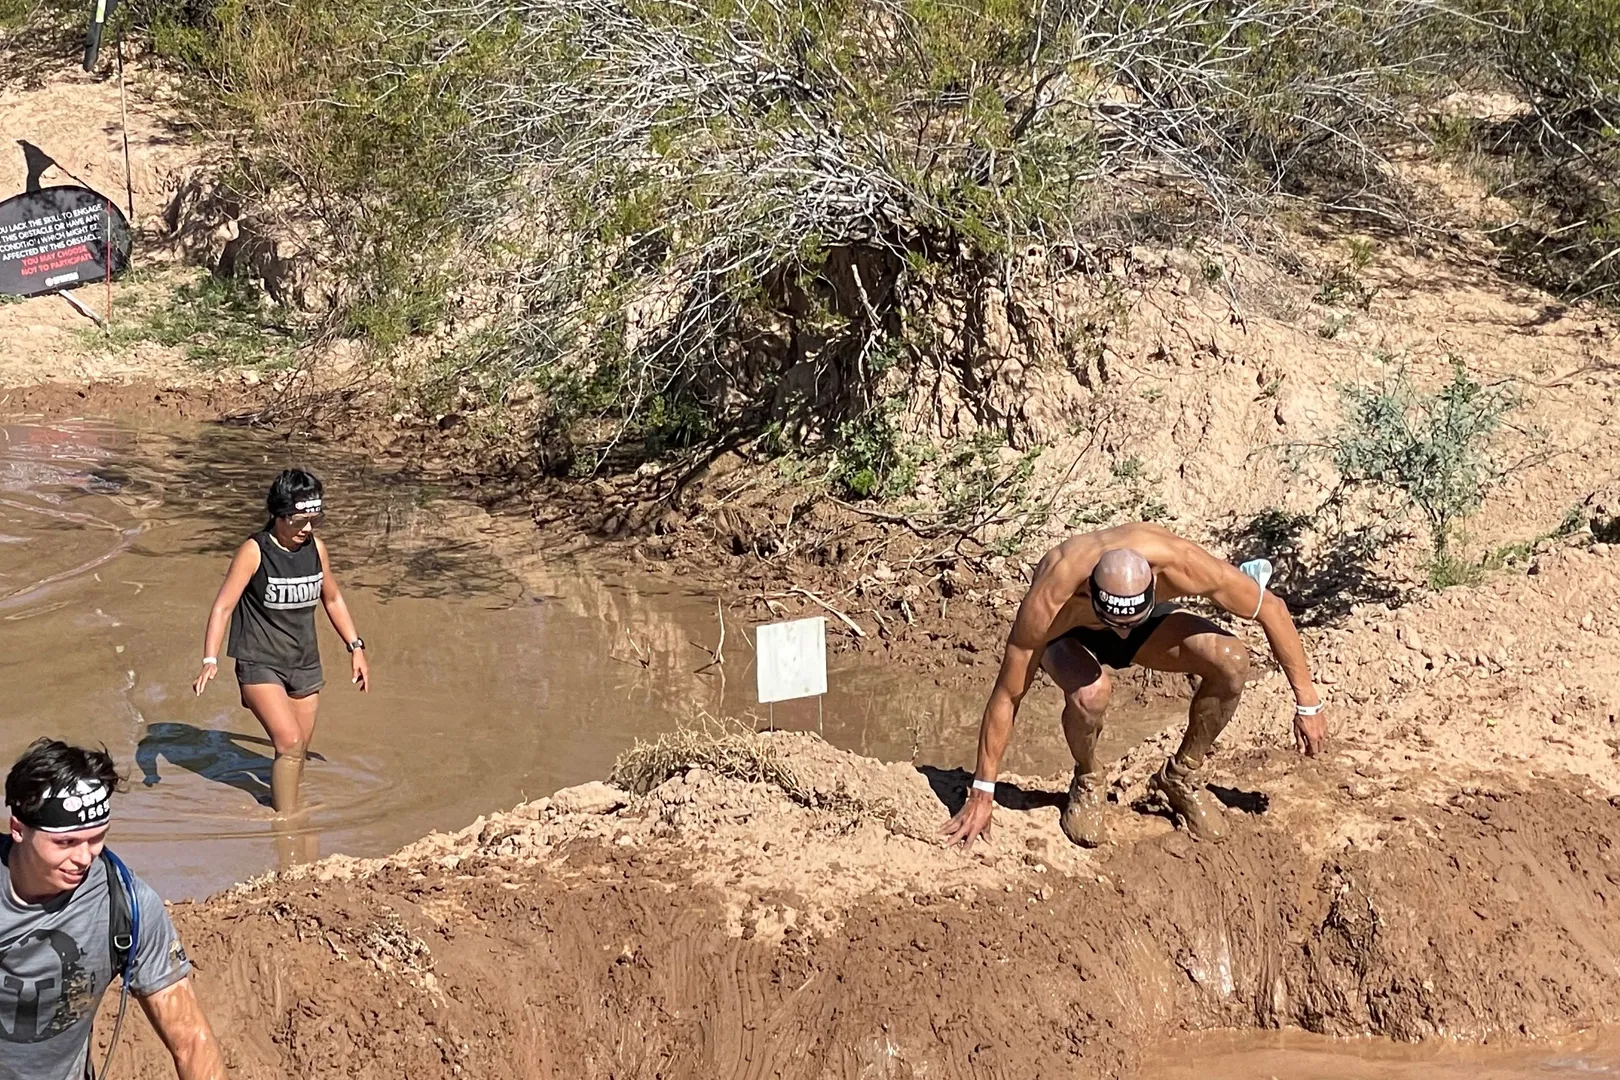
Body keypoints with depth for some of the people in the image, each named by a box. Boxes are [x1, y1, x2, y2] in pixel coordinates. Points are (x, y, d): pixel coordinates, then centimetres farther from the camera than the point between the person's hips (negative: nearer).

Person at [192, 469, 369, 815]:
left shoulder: (316, 548, 2)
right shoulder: (254, 551, -14)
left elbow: (332, 599, 18)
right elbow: (223, 606, -16)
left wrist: (355, 647, 18)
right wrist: (210, 660, -26)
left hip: (305, 666, 6)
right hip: (260, 665, -6)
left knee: (299, 750, 12)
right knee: (290, 742, -18)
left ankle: (285, 805, 29)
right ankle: (285, 820, -10)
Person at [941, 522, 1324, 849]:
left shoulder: (1182, 565, -38)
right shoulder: (1048, 603, -41)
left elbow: (1273, 609, -22)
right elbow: (1008, 696, -29)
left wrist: (1307, 703, -16)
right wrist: (982, 795, -24)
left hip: (1150, 624, 3)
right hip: (1070, 633, -2)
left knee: (1232, 662, -25)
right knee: (1090, 694, -37)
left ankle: (1181, 776, 1)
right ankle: (1085, 783, -3)